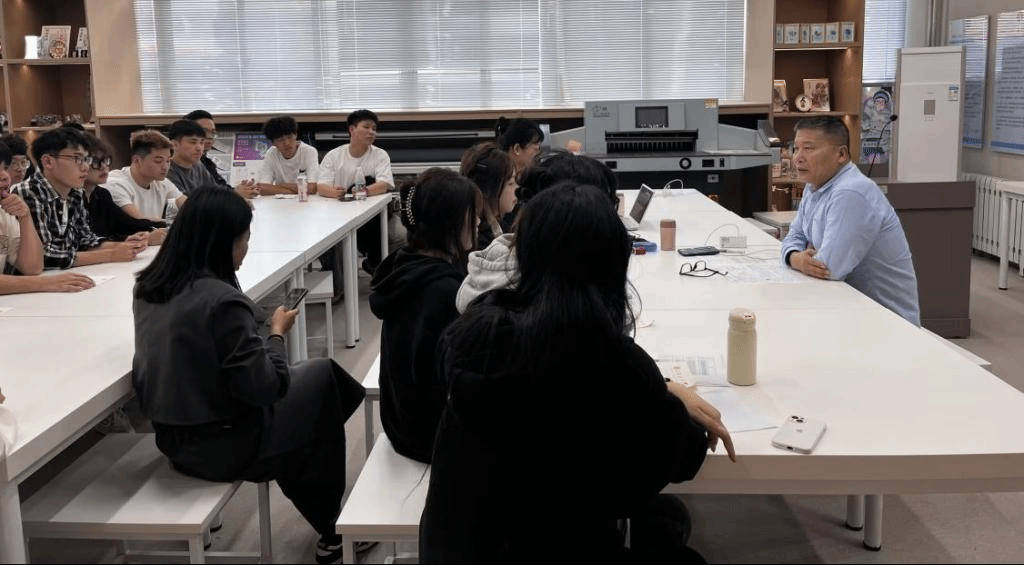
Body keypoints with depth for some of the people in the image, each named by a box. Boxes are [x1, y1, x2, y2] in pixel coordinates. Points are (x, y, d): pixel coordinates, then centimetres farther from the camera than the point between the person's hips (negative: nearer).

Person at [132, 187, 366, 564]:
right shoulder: (221, 300, -26)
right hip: (225, 445, -8)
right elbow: (265, 386, -21)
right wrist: (277, 334, -6)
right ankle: (332, 528, 26)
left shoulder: (148, 286, -1)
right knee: (322, 376, 12)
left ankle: (327, 526, 36)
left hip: (173, 437, 8)